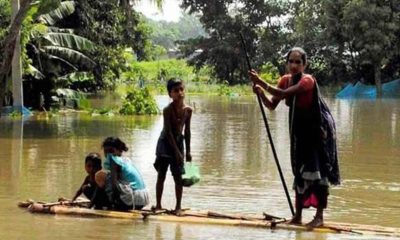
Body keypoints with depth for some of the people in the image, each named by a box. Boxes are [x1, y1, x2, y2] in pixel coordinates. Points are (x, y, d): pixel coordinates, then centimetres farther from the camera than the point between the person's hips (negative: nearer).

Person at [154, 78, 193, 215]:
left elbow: (187, 130, 5)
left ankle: (178, 206, 10)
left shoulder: (188, 110, -4)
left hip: (179, 141, 4)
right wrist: (176, 151, -20)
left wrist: (188, 151, 6)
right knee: (161, 175, 0)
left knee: (178, 176, 4)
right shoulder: (168, 110, -19)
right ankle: (158, 205, 7)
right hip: (165, 142, -4)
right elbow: (168, 132, -19)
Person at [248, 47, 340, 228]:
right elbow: (272, 105, -6)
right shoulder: (285, 80, -2)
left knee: (317, 170, -10)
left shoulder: (307, 81, -23)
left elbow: (284, 94, -37)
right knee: (300, 171, 10)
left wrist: (260, 82, -41)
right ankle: (297, 215, 16)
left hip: (319, 129, -7)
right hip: (300, 130, 7)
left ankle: (319, 216, -6)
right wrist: (261, 94, -25)